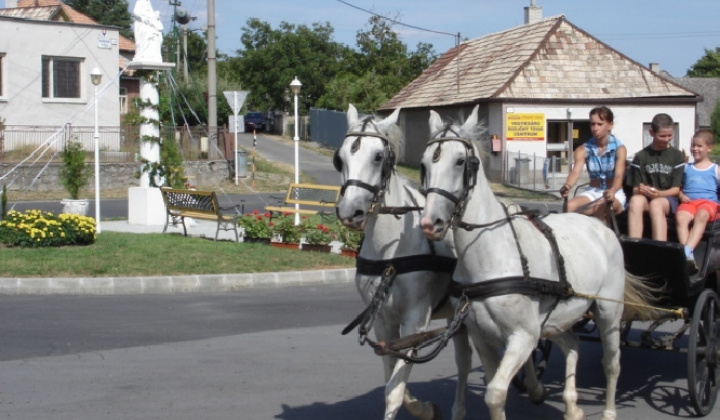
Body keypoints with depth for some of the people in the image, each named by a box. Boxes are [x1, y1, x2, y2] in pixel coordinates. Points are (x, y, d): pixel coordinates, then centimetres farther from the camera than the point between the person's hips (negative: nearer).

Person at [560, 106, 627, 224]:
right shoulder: (584, 149, 0)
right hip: (593, 192, 3)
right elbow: (576, 171, -17)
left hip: (615, 193, -3)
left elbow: (619, 175, -21)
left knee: (601, 207, -37)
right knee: (570, 206, -27)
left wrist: (611, 191, -45)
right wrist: (567, 186, -41)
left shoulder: (619, 149, -7)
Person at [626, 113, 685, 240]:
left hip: (668, 198, -1)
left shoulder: (677, 156, 7)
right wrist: (640, 190, -18)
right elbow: (635, 189, 7)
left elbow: (676, 189, 2)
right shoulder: (641, 156, 9)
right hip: (645, 197, 1)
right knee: (635, 200, -36)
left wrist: (659, 194, -19)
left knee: (656, 204, -37)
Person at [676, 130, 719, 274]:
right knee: (680, 217, -35)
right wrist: (681, 195, 1)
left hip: (708, 201, -2)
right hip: (688, 201, 2)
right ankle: (688, 256, -47)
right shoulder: (686, 168, 25)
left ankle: (687, 251, -55)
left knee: (701, 215, -39)